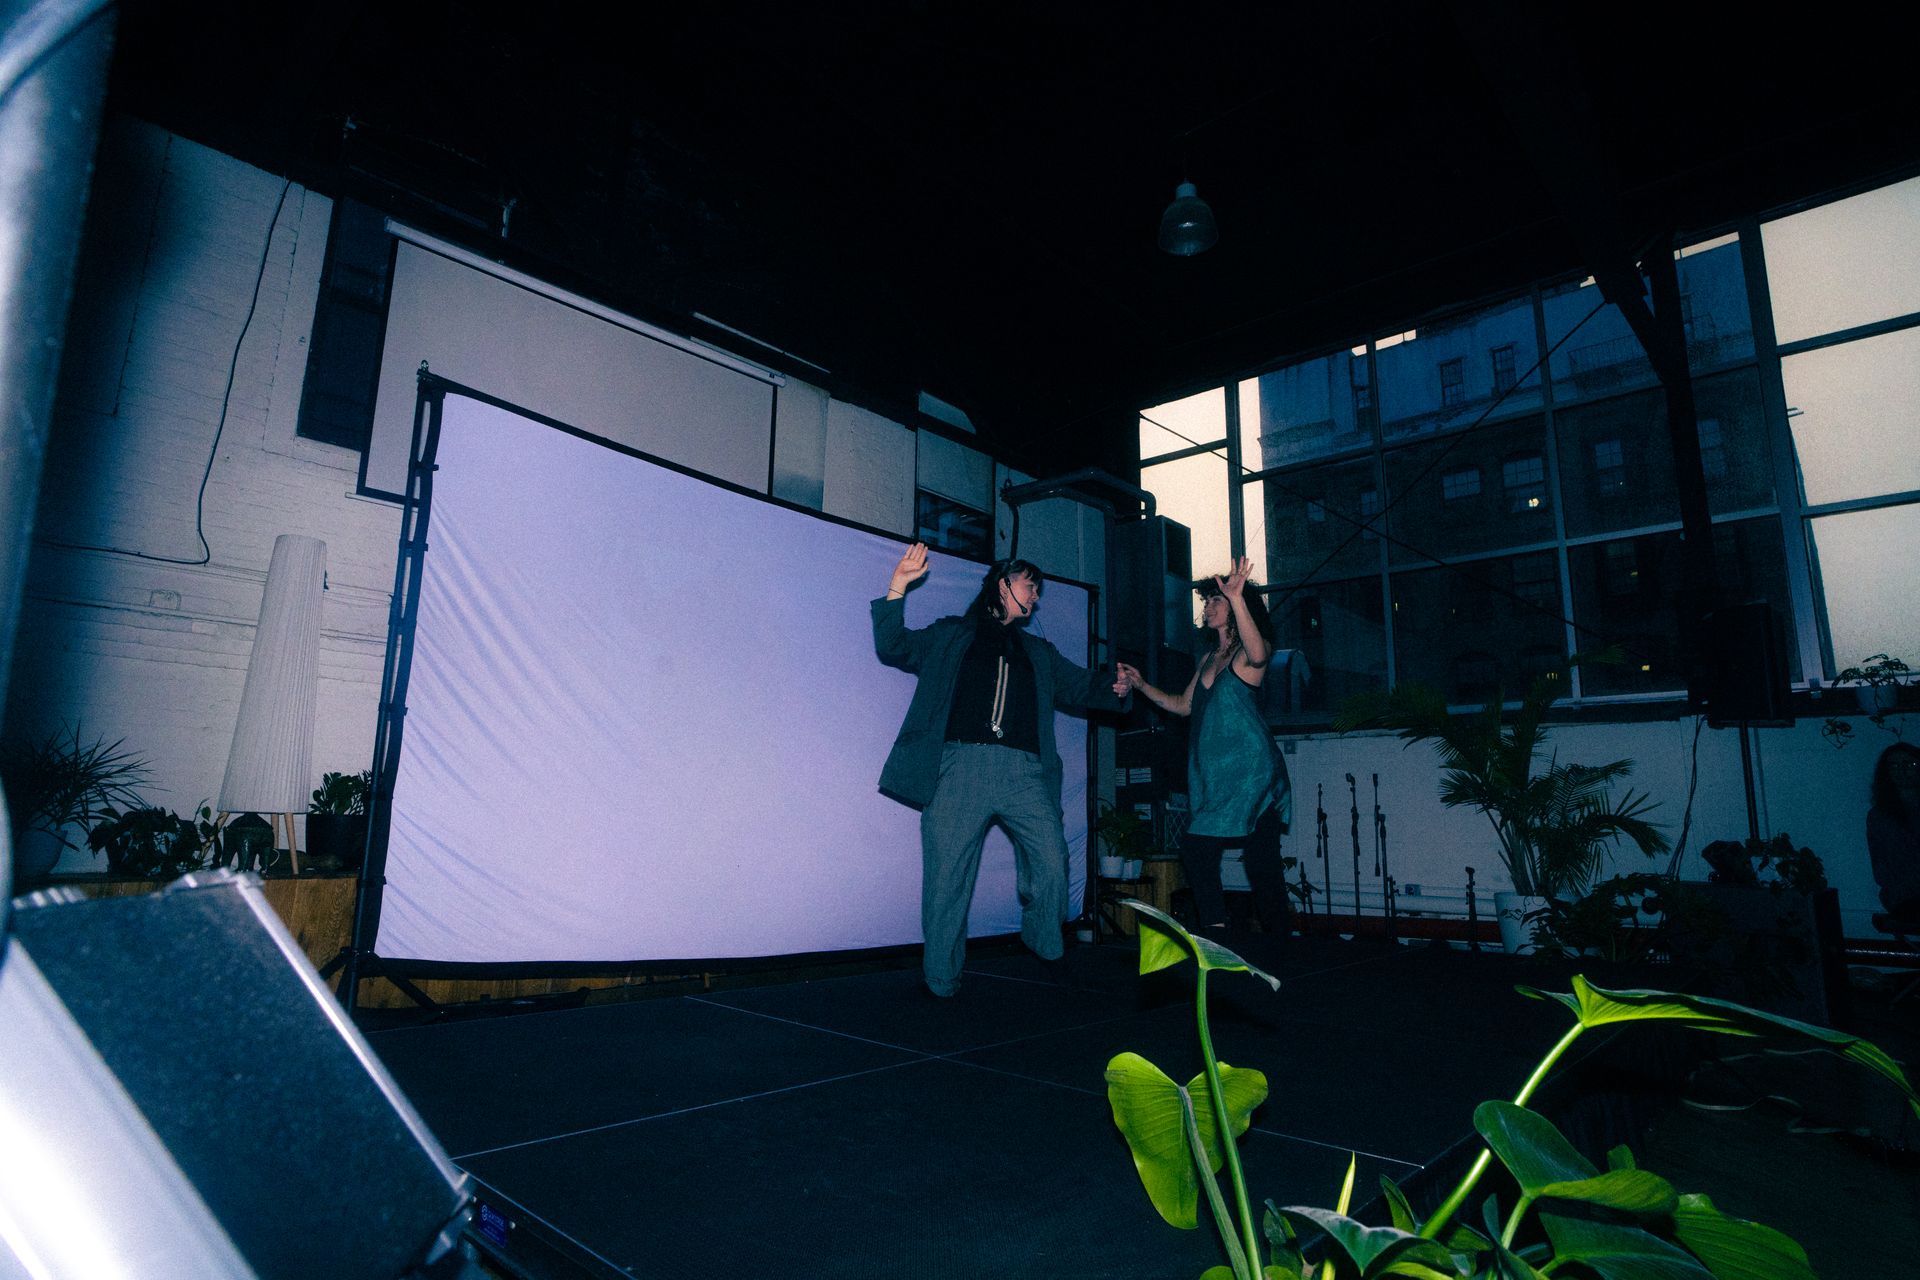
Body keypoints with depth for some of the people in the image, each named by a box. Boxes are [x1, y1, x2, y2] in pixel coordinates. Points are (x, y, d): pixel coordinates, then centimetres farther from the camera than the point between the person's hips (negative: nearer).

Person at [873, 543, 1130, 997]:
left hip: (1023, 772, 3)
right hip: (961, 764, -2)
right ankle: (940, 980, 10)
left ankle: (1045, 952, 15)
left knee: (1052, 862, -10)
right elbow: (894, 647, 13)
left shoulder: (1039, 653, 29)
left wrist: (1114, 688, 4)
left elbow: (1081, 687, 26)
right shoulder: (949, 636, 19)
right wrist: (898, 586, 2)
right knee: (947, 875, -5)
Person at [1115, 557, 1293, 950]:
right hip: (1214, 774, 7)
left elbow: (1257, 655, -28)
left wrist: (1237, 599, -38)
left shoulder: (1251, 650, -2)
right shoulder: (1209, 658, 20)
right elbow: (1183, 706, 25)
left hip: (1249, 769, -7)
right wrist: (1141, 685, 15)